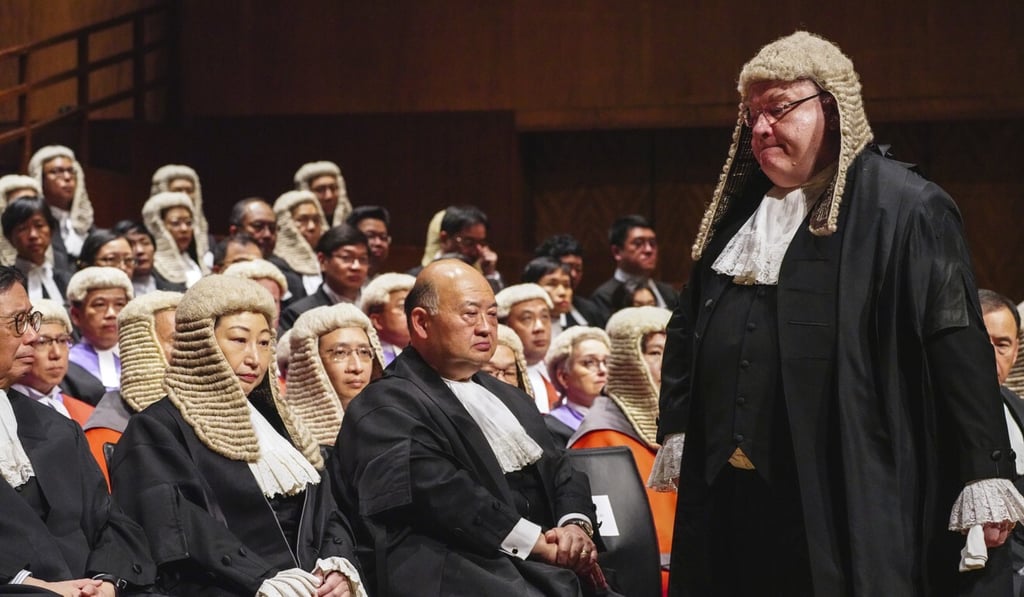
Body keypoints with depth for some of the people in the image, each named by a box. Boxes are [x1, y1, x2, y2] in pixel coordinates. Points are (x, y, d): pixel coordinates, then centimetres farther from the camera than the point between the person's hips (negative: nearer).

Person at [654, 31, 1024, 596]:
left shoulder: (906, 208, -7)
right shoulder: (735, 210, 16)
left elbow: (959, 348, -11)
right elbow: (688, 330, 23)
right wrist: (676, 432, 17)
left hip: (847, 496, -7)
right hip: (726, 486, 7)